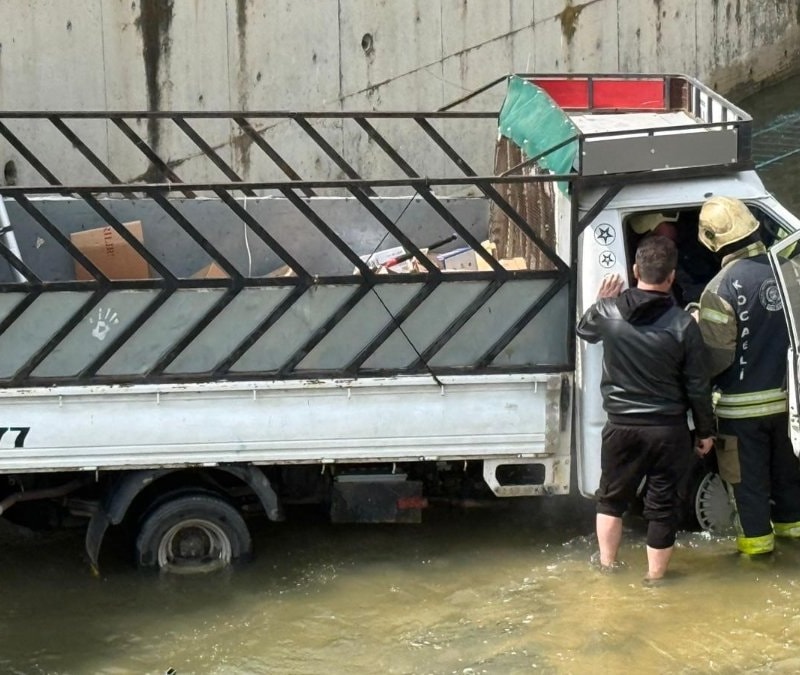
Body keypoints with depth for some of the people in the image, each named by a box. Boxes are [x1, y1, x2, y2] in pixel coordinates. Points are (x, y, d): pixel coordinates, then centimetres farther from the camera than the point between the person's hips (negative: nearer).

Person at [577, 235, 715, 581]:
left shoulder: (608, 311, -8)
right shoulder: (683, 324, -13)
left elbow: (584, 330, 17)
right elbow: (698, 386, -7)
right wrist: (705, 430, 5)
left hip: (621, 426, 2)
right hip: (669, 429, -2)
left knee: (611, 498, 20)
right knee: (662, 505, 9)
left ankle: (607, 568, 28)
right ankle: (654, 578, 18)